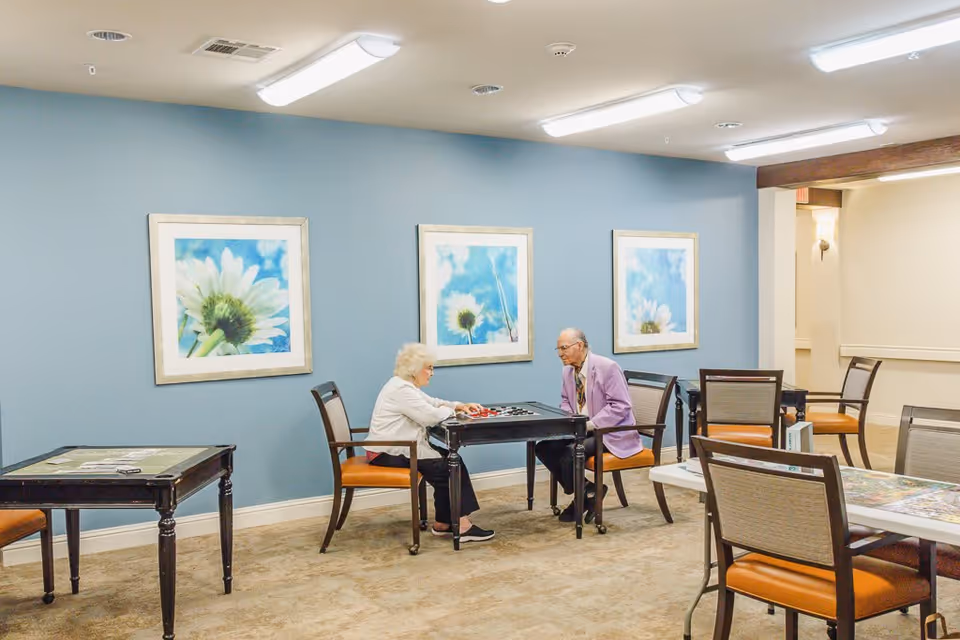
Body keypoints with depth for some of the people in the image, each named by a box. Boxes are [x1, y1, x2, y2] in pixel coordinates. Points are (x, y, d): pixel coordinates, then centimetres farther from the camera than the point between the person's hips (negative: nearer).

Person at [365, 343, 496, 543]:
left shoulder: (407, 386, 14)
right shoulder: (401, 389, -20)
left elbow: (433, 403, 21)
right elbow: (431, 416, -25)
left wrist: (460, 406, 5)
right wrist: (449, 410, -4)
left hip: (402, 447, 10)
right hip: (389, 453, -10)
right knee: (443, 468, -13)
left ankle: (446, 523, 0)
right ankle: (459, 525, -4)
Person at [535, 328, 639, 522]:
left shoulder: (607, 367, -16)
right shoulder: (568, 370, 6)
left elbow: (621, 405, -19)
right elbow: (566, 401, 20)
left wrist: (591, 424, -25)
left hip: (611, 432, -8)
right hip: (582, 429, 8)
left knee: (570, 452, -29)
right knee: (544, 447, -10)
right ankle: (588, 491, -2)